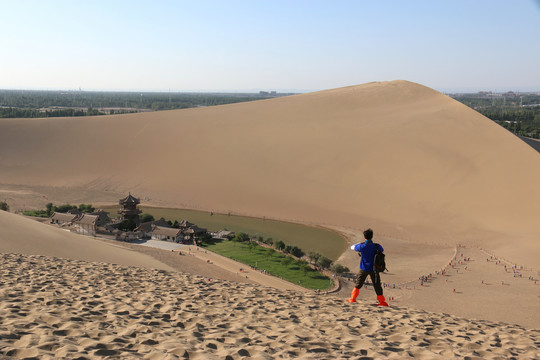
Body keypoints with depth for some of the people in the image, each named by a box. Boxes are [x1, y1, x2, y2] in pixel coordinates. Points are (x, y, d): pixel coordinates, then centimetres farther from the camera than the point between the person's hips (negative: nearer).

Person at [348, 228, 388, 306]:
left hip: (364, 269, -1)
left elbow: (352, 247, 3)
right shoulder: (376, 246, -10)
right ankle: (382, 301, 3)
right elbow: (382, 250, 14)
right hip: (374, 269, 1)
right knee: (377, 285, 5)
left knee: (358, 284, 15)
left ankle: (353, 299, 20)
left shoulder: (362, 246, -16)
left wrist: (360, 243, 17)